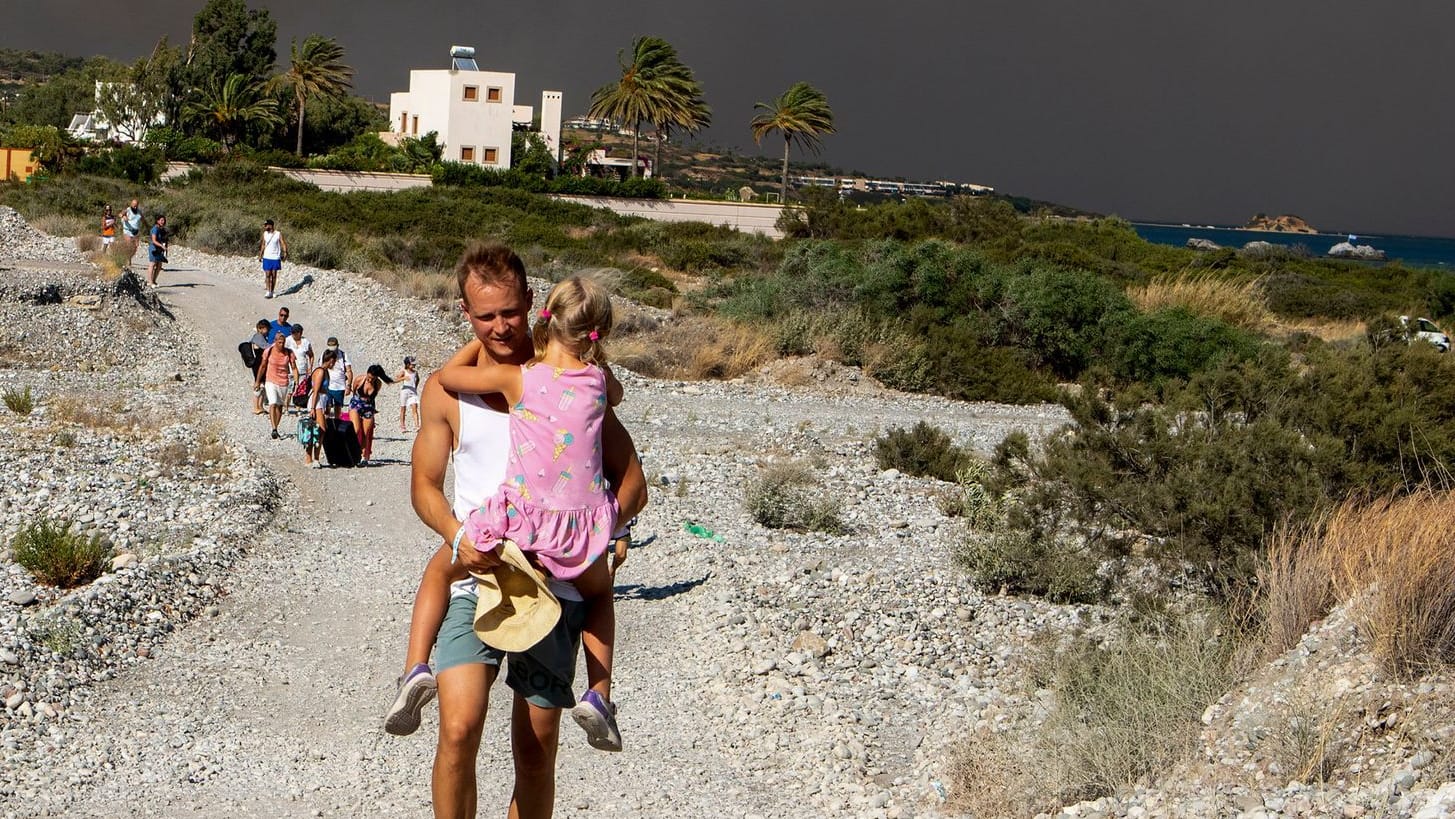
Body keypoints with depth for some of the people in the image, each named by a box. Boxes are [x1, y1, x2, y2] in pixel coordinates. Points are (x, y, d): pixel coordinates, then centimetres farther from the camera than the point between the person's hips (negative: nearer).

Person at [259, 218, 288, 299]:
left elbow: (284, 244, -9)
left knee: (274, 275, 5)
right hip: (266, 257, 3)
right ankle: (268, 291, -5)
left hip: (275, 258, -3)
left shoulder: (278, 234, -8)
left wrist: (285, 253, -23)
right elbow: (263, 245, 15)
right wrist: (260, 254, 14)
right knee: (267, 274, -4)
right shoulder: (265, 234, 5)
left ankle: (272, 291, 13)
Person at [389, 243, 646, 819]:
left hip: (554, 581, 1)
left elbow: (631, 481, 4)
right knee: (460, 728, -20)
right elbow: (424, 485, 9)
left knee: (536, 749, 7)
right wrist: (458, 536, -13)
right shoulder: (446, 389, 3)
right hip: (476, 576, 0)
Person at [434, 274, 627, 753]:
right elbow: (616, 393, 31)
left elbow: (446, 376, 9)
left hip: (522, 523, -3)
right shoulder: (597, 379, 4)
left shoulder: (516, 378, -5)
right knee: (599, 592, 33)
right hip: (582, 530, 3)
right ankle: (599, 695, 17)